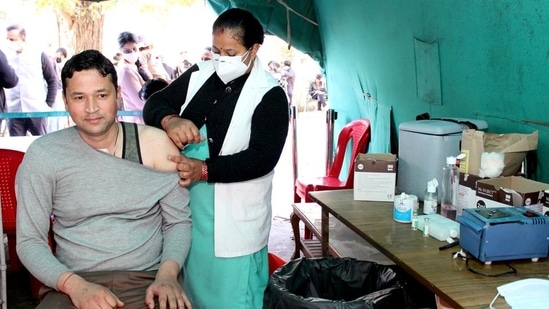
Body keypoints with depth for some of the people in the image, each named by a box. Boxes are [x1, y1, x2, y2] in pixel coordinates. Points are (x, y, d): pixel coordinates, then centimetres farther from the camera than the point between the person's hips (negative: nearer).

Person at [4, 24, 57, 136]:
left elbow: (52, 80, 5)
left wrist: (49, 104, -1)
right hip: (13, 112, 2)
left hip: (37, 111, -2)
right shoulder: (5, 57, 5)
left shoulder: (40, 55, 2)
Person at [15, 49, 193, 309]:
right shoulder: (43, 155, -3)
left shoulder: (156, 145, -3)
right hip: (73, 286, 1)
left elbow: (178, 221, 3)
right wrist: (75, 285, -16)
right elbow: (29, 240, -1)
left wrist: (167, 275, -13)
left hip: (148, 282, 0)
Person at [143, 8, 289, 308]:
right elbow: (154, 104, 2)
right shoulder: (199, 75, 3)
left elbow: (262, 158, -20)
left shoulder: (269, 95, -12)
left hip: (234, 217, -5)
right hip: (186, 205, 6)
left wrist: (204, 169, -28)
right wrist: (170, 120, -21)